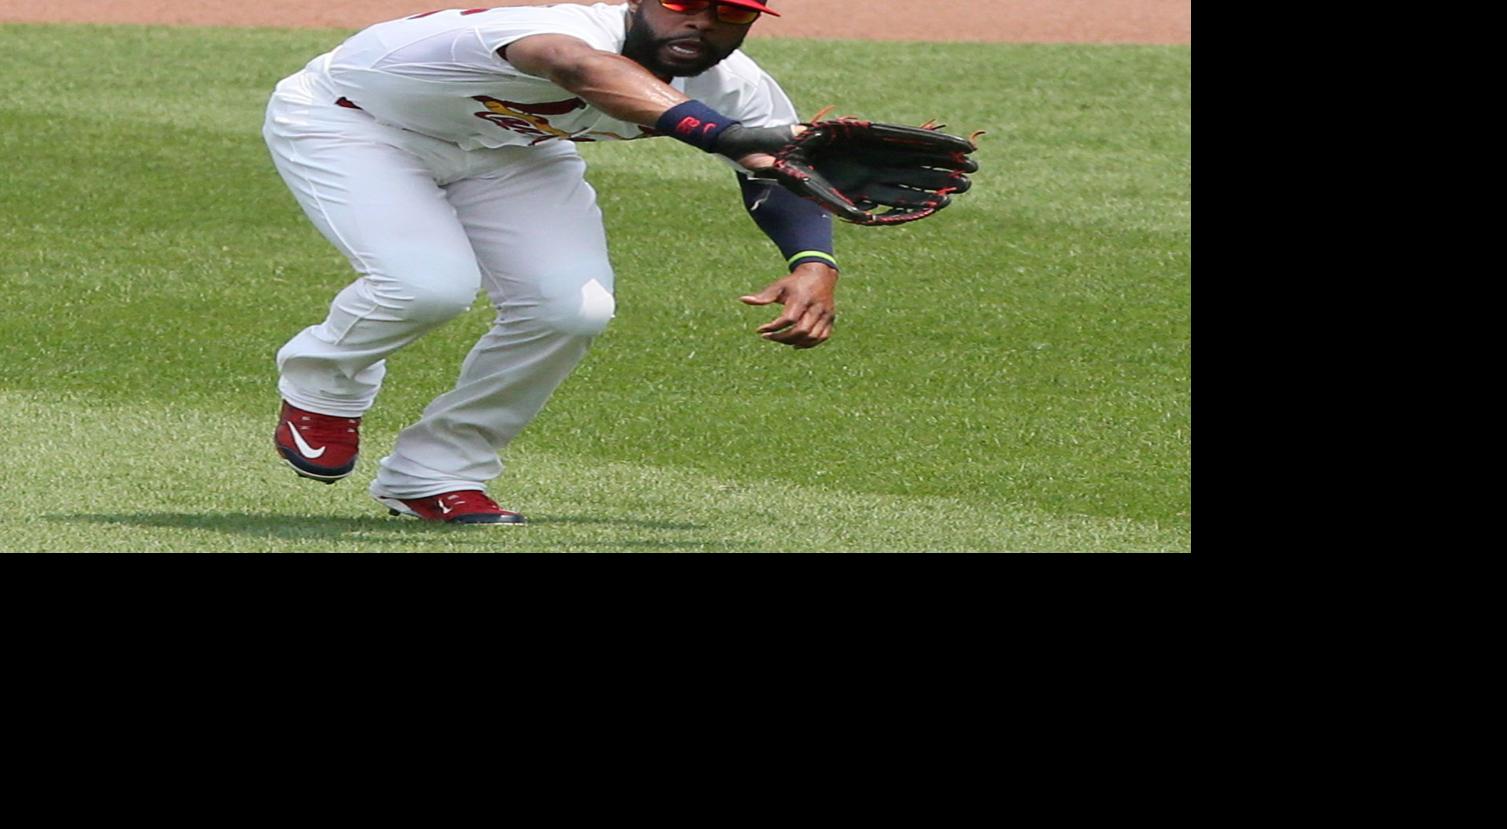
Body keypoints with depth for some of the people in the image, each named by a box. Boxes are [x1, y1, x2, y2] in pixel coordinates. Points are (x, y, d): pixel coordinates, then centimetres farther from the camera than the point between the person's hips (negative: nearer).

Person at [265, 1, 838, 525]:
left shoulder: (732, 87, -20)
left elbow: (779, 174, -3)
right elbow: (586, 72, -67)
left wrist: (815, 264, -27)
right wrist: (723, 134, -84)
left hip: (500, 148, 6)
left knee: (574, 308, -15)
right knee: (431, 283, -29)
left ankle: (434, 476, 6)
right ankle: (319, 383, 6)